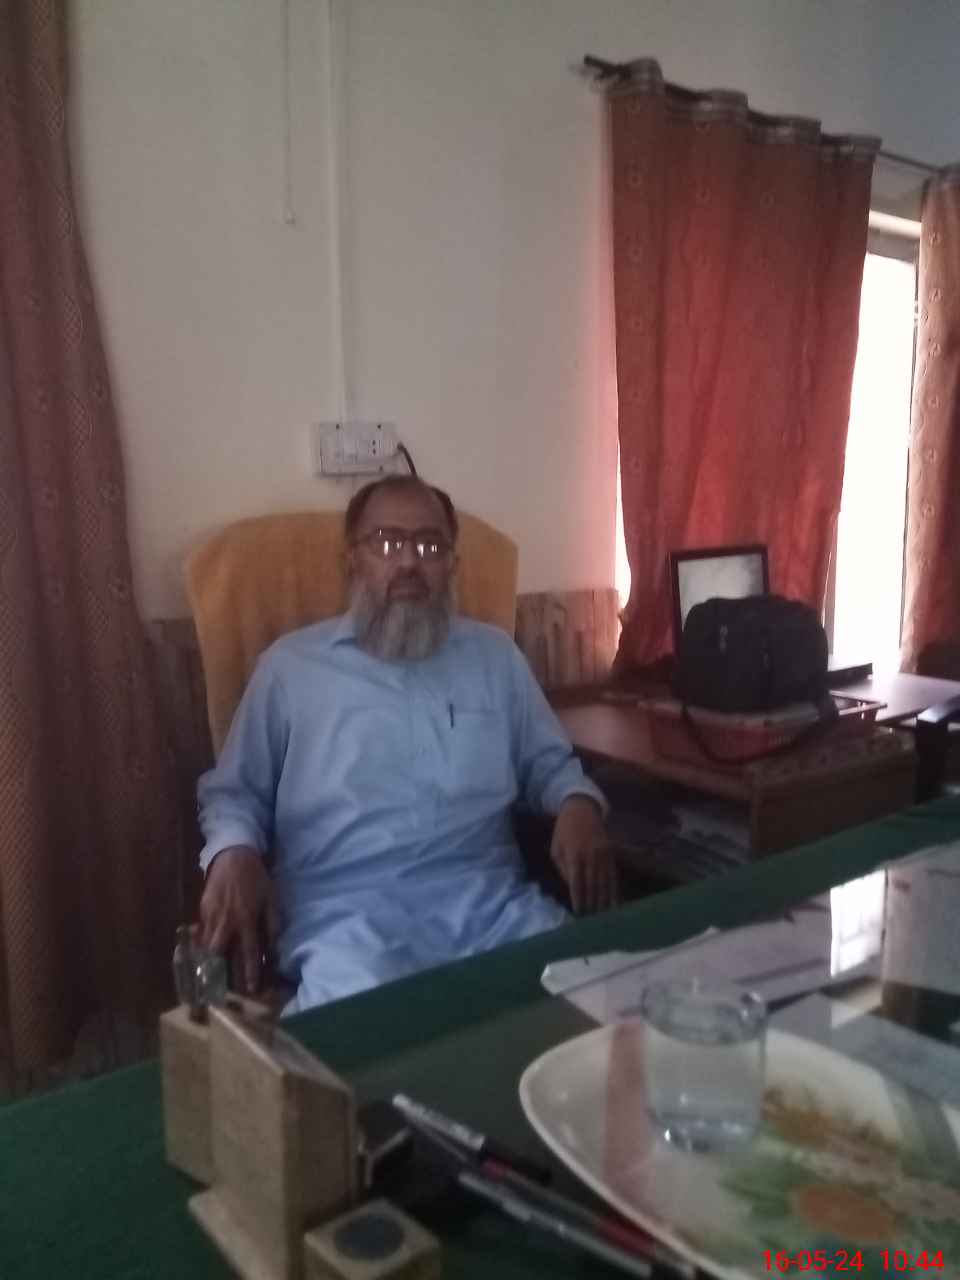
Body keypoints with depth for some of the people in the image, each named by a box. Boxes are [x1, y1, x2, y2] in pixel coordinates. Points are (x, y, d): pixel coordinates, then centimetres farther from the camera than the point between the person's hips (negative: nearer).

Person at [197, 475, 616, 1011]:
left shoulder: (495, 654, 18)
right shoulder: (290, 664, 11)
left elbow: (549, 762, 22)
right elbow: (234, 792, 14)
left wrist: (580, 805, -2)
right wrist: (234, 853, -9)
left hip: (491, 899, 3)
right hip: (349, 911, -3)